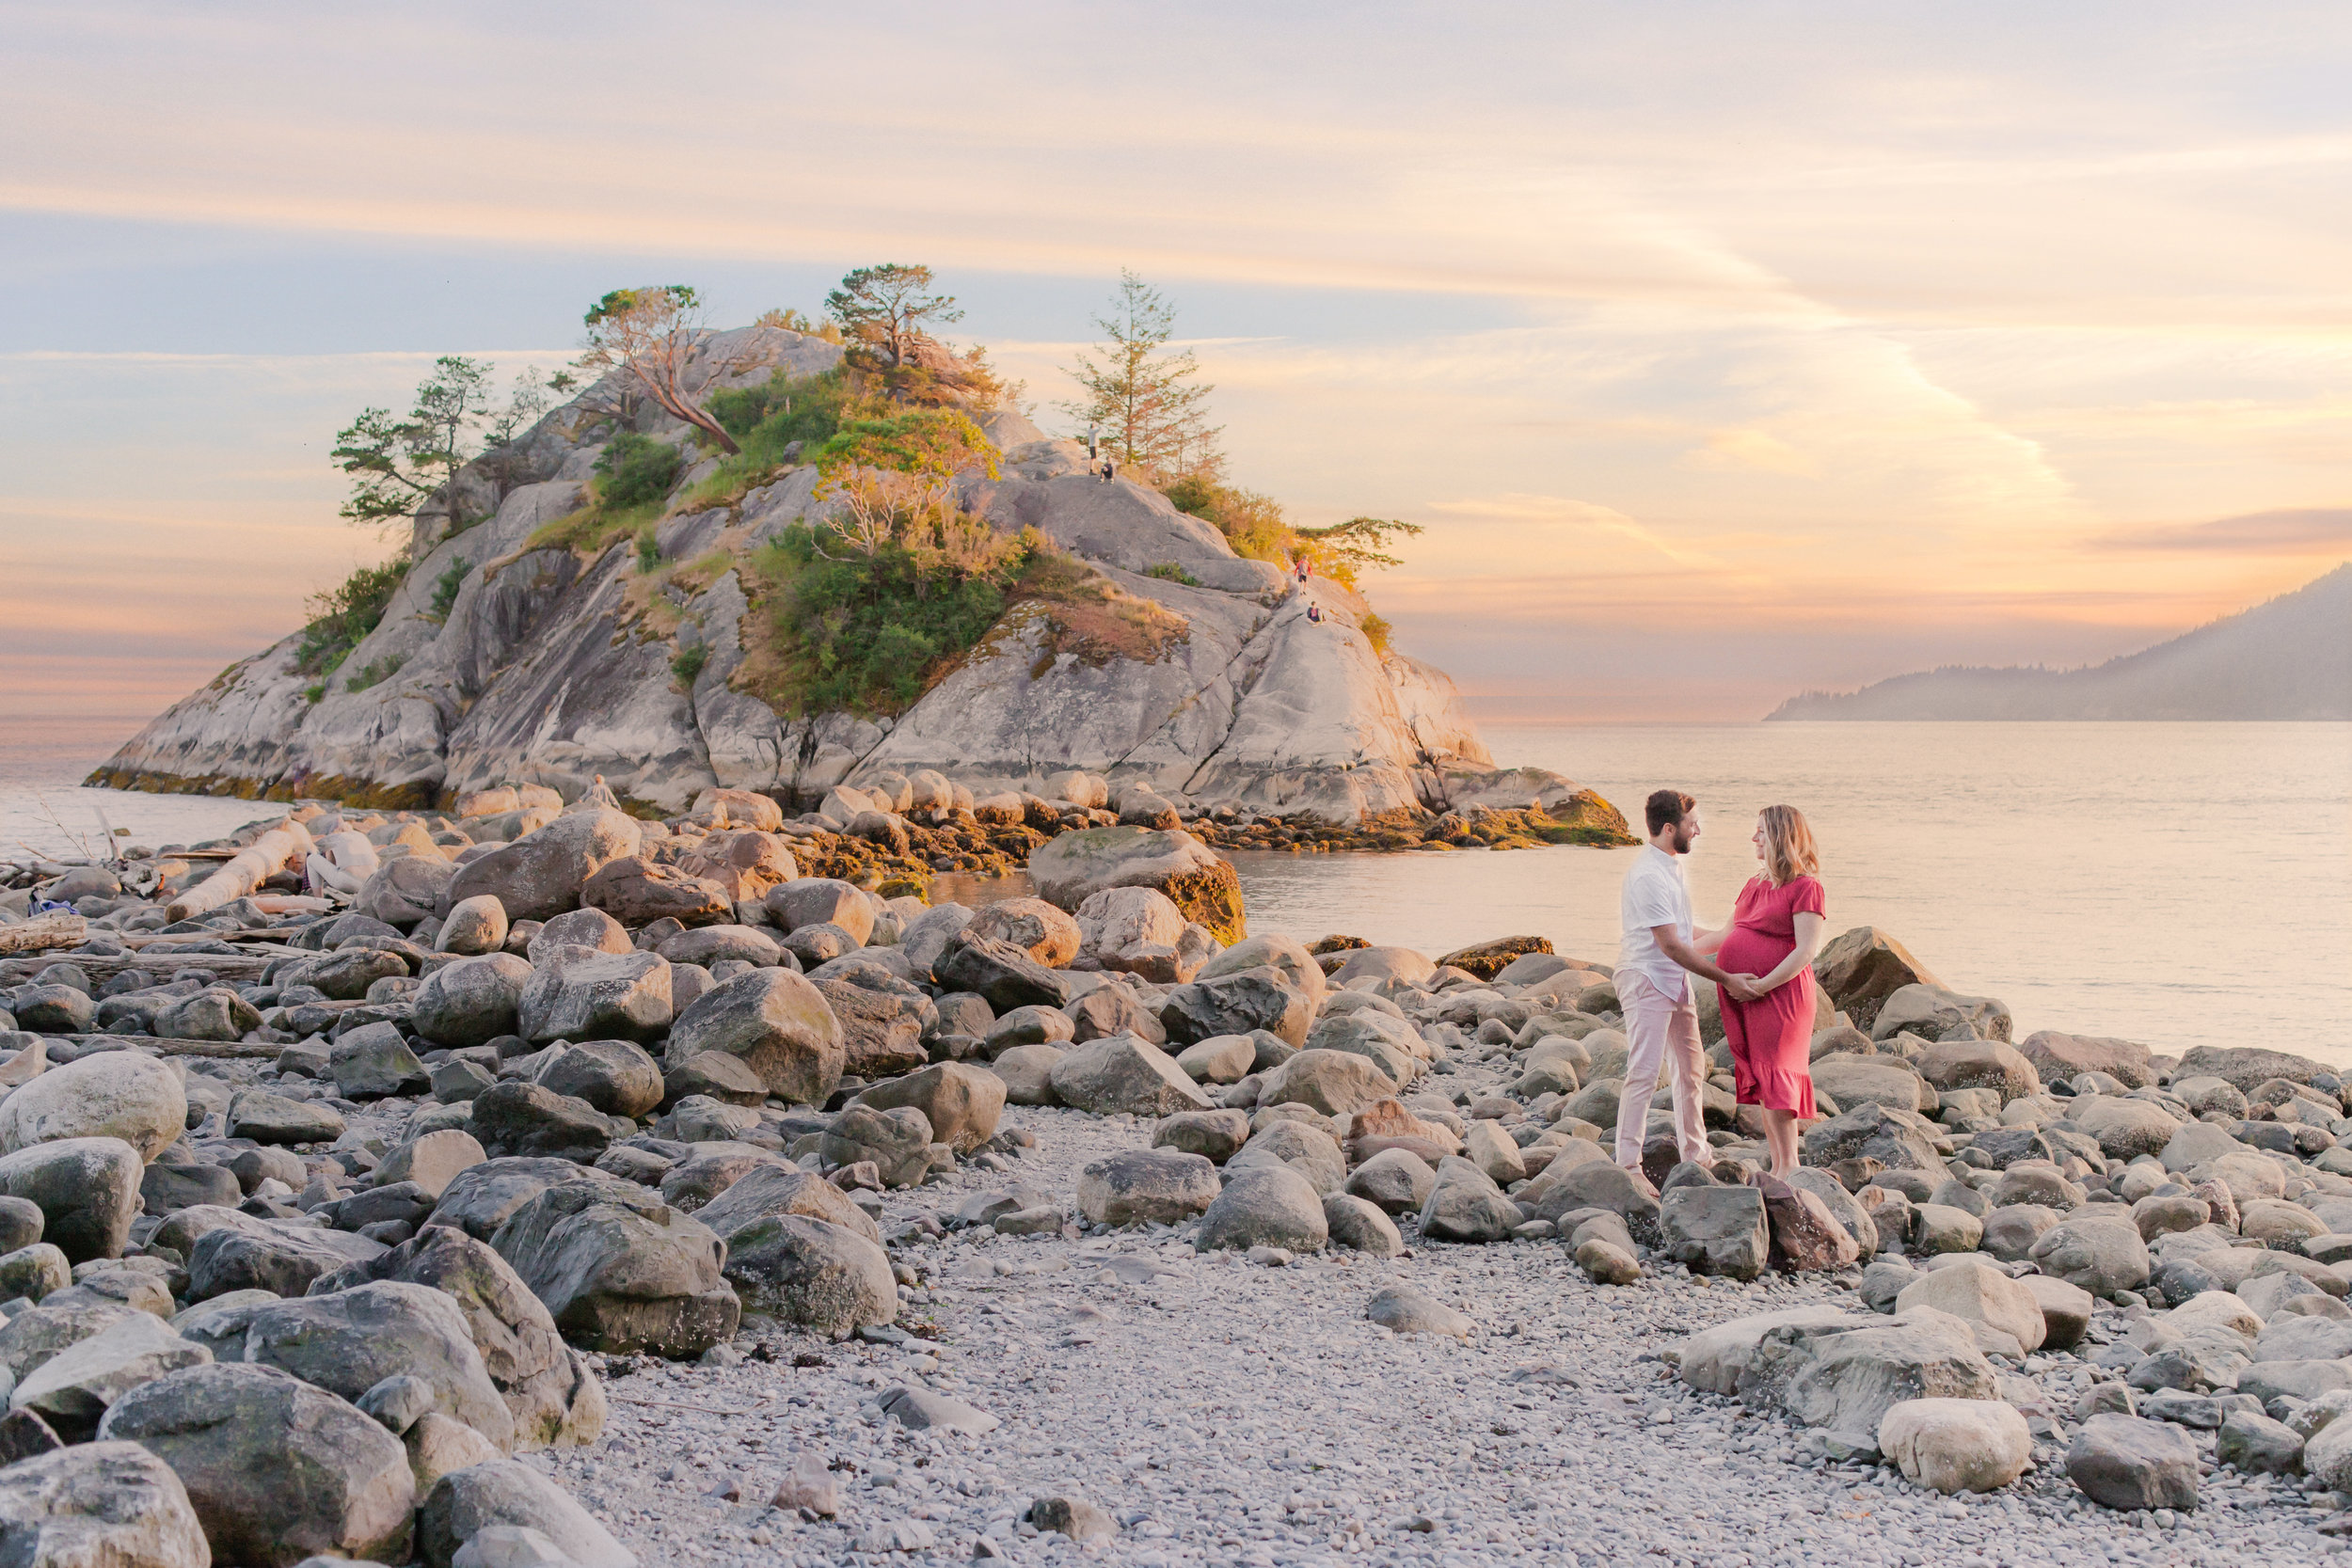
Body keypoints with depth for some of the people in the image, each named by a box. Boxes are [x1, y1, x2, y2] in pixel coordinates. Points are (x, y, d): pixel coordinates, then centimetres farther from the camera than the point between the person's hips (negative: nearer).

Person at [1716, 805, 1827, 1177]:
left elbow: (1806, 951, -15)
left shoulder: (1805, 888, -8)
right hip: (1741, 994, 8)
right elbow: (1728, 935, 24)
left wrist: (1763, 985, -19)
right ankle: (1777, 1166, 14)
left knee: (1774, 1075, -9)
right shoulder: (1754, 885, 16)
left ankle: (1789, 1166, -4)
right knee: (1760, 1079, 8)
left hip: (1779, 993, -7)